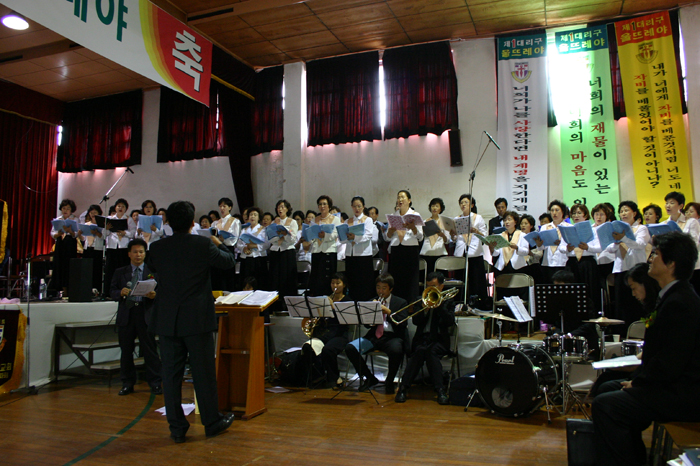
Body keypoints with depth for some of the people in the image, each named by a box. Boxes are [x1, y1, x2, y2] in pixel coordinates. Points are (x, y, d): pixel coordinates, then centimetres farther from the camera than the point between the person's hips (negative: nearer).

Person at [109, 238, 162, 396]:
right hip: (126, 314, 2)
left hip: (146, 313, -2)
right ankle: (127, 383, 19)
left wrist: (154, 295, -17)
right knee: (126, 350, 8)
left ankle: (155, 383, 7)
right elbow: (112, 292, 9)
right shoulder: (120, 272, 15)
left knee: (150, 350, -1)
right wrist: (120, 292, -12)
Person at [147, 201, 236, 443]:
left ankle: (177, 427, 17)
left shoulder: (157, 247, -2)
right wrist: (219, 244, 22)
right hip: (197, 319, -2)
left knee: (171, 373, 10)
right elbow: (229, 262, 4)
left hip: (167, 320, 3)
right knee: (204, 372, 8)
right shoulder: (203, 245, -11)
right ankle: (212, 421, 21)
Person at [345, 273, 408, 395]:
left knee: (396, 350, -38)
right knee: (350, 348, -19)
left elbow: (403, 324, -6)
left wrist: (388, 311, -14)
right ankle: (369, 378, 1)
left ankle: (389, 382, -9)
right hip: (374, 336, 4)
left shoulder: (400, 303, 8)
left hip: (392, 336, -4)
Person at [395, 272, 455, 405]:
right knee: (420, 350, -33)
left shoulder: (448, 302, 12)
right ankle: (403, 387, -32)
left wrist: (439, 304, -10)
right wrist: (425, 309, -11)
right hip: (422, 338, 1)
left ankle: (440, 390, -32)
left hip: (439, 340, -1)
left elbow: (450, 322, -5)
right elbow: (415, 321, 4)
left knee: (430, 350, -34)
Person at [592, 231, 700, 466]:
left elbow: (670, 365, -26)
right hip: (676, 386, 11)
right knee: (607, 388, 16)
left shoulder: (679, 303, -23)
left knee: (604, 405, -18)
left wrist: (638, 383, -11)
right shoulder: (678, 295, 11)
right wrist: (639, 379, 6)